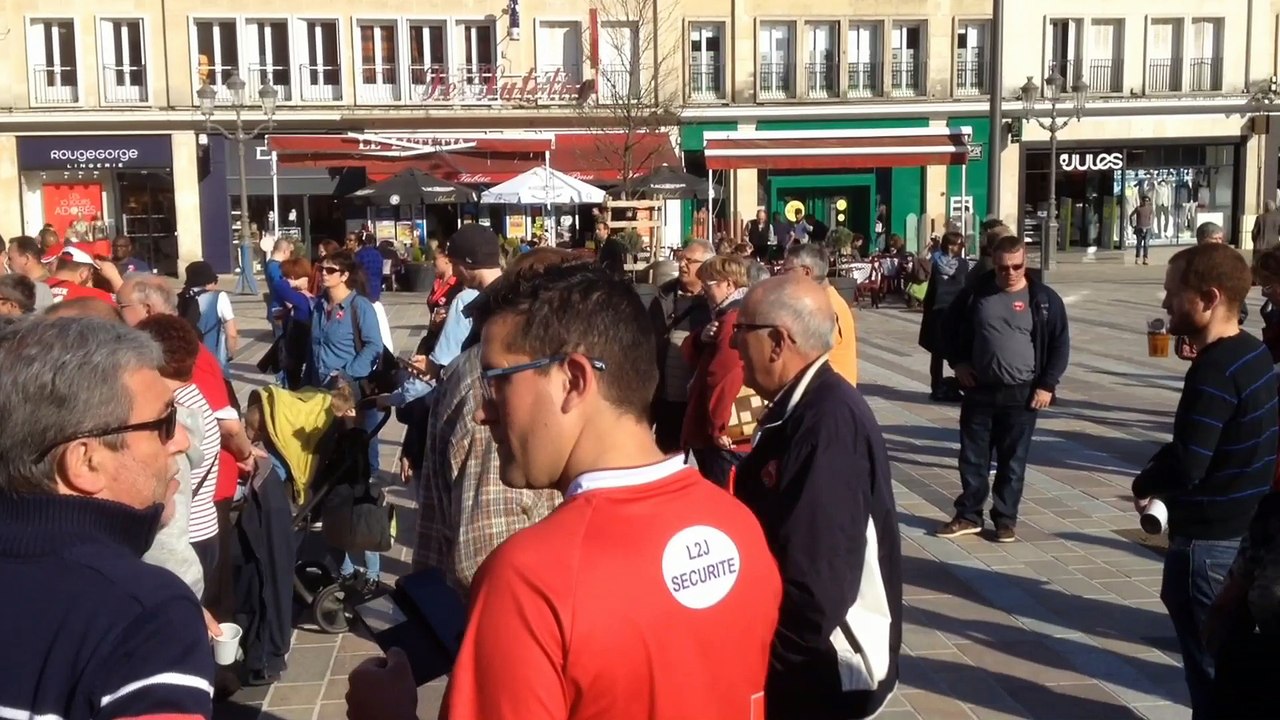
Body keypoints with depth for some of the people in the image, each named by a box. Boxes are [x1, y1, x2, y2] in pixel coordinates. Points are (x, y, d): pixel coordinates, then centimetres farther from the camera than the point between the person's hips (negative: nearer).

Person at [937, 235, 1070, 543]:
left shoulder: (1044, 299, -5)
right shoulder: (975, 293, 0)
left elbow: (1060, 344, -1)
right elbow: (951, 326, 14)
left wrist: (1047, 384, -7)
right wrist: (957, 362, 3)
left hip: (1021, 394, -2)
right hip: (979, 390, 2)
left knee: (1013, 461, 6)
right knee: (973, 457, 8)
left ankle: (1006, 519, 17)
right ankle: (969, 515, 19)